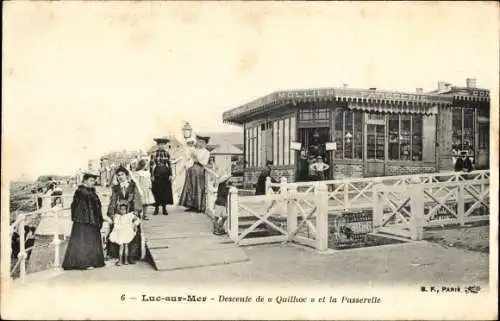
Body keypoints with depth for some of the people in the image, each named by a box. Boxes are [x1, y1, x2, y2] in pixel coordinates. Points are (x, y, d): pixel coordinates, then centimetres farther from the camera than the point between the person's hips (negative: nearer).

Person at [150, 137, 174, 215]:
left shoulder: (167, 154, 5)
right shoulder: (153, 154, -2)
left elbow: (169, 165, 6)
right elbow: (151, 165, -4)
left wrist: (170, 174, 1)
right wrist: (152, 175, -9)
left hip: (165, 174, 2)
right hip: (157, 173, -2)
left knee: (165, 190, 4)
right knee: (157, 191, 2)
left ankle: (164, 208, 14)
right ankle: (156, 208, 12)